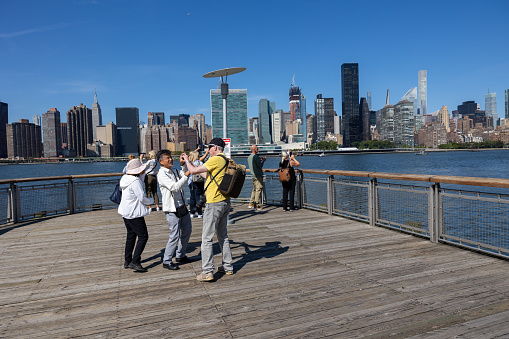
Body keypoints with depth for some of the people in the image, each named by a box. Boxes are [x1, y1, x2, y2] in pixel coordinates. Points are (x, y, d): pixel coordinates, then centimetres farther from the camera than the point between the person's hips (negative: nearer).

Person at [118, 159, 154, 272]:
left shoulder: (126, 178, 7)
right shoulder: (135, 181, -22)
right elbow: (142, 198, -20)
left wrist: (142, 174, 10)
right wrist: (151, 200, -2)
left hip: (126, 212, 10)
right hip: (134, 213, -10)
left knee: (131, 235, 19)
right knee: (143, 236, -4)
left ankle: (127, 261, 27)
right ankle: (135, 262, -8)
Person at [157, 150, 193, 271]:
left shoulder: (174, 171, 9)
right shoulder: (162, 175, -15)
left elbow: (183, 175, 20)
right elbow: (175, 187, -25)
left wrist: (184, 164, 3)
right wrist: (186, 175, -24)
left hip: (181, 206, 9)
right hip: (171, 209, -9)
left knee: (187, 230, 16)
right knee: (175, 235, -8)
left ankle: (180, 256, 31)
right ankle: (166, 261, 8)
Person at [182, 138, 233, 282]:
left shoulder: (215, 160, -15)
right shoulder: (226, 161, 13)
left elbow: (193, 171, -14)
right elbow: (207, 175, 21)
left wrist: (187, 161, 6)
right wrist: (190, 163, 23)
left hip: (214, 203, -9)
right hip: (225, 201, 9)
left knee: (207, 238, -3)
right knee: (223, 236, 17)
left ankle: (207, 272, 1)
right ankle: (228, 267, 24)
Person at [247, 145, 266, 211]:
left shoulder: (249, 157, 13)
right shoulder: (256, 156, -15)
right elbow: (260, 166, -15)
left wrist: (260, 159, 20)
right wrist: (263, 160, 1)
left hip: (253, 175, 9)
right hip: (258, 176, -9)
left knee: (254, 189, 16)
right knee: (259, 189, -6)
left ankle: (251, 203, 19)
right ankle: (256, 205, -8)